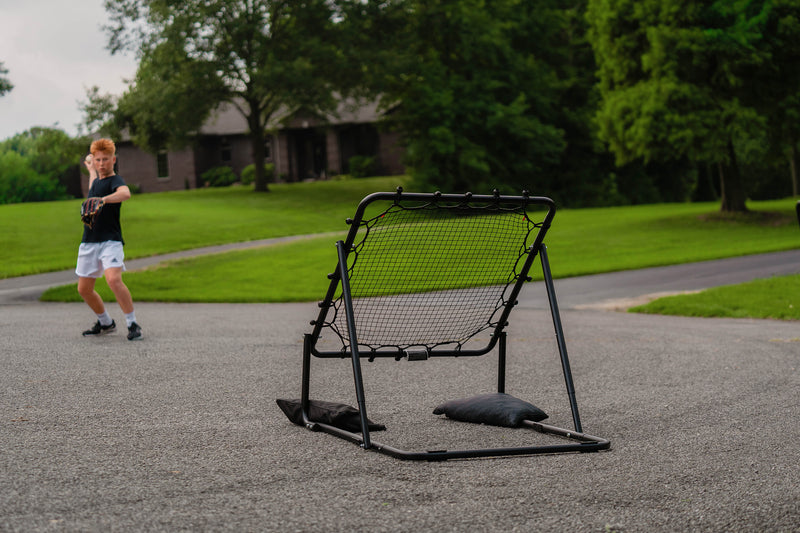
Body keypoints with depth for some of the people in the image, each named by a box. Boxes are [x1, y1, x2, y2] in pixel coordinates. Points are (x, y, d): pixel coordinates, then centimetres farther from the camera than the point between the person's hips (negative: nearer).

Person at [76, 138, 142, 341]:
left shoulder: (115, 180, -9)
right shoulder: (97, 181, 16)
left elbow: (125, 193, -36)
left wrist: (103, 200, -51)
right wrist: (91, 169, 54)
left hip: (110, 241, -8)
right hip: (89, 242, 8)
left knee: (114, 280, -28)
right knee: (84, 288, 10)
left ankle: (133, 324, -18)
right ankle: (105, 323, 30)